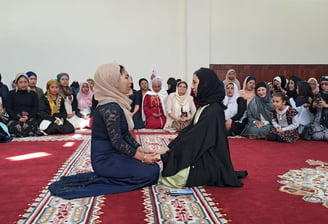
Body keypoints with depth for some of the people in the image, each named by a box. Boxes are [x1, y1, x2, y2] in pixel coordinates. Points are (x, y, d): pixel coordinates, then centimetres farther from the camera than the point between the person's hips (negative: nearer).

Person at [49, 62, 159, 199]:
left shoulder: (117, 104, 9)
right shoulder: (110, 107, -20)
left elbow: (125, 134, 13)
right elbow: (116, 141, -22)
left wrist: (140, 149, 2)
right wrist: (141, 157, -15)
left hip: (113, 154, 9)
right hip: (105, 158, -9)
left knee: (154, 166, 7)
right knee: (151, 173, -14)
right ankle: (96, 181, -11)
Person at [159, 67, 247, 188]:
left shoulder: (214, 110, -20)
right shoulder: (204, 106, 10)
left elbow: (196, 137, -22)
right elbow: (189, 130, 8)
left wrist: (171, 151, -17)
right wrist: (170, 147, -1)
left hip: (210, 162, -10)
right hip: (201, 156, 10)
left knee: (172, 176, -21)